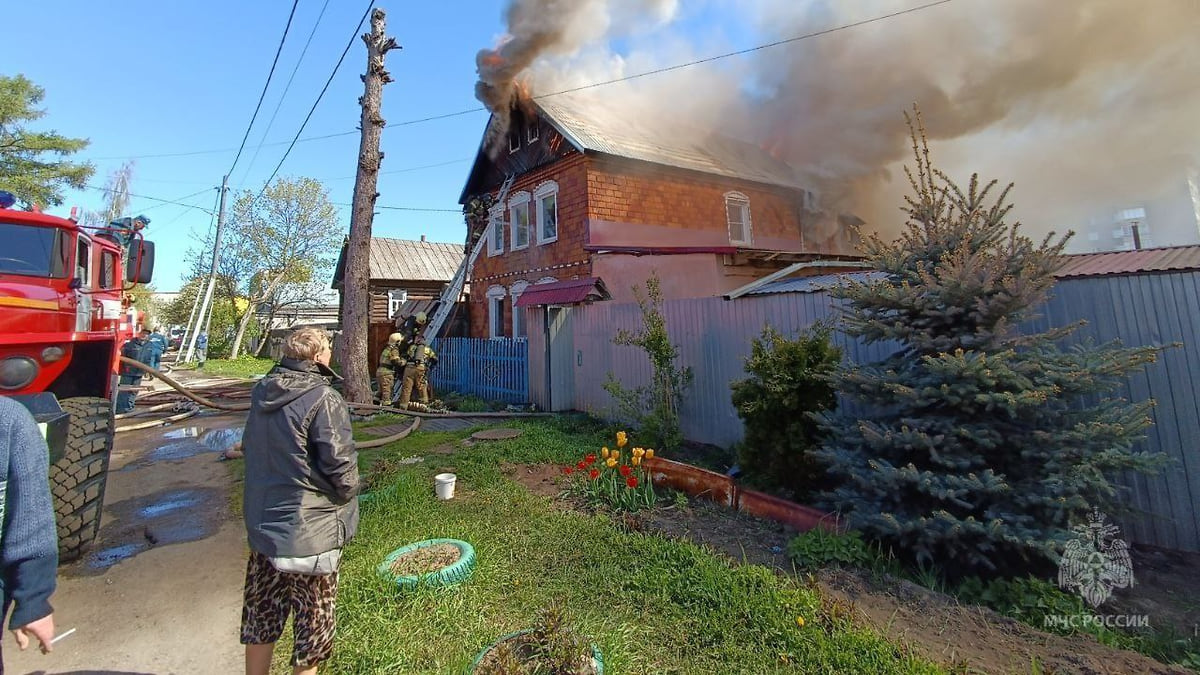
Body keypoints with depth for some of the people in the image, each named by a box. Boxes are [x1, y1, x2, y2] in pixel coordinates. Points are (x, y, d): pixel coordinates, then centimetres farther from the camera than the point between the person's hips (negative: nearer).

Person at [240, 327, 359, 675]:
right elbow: (341, 464, -23)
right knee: (312, 621, 13)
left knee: (261, 614, 24)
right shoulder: (323, 398, -23)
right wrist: (346, 494, -4)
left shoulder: (262, 393, 1)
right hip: (310, 531, -7)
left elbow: (250, 448, 13)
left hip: (262, 522, 7)